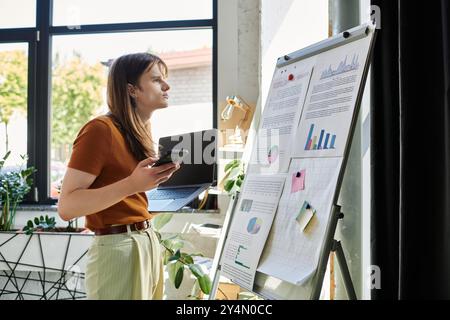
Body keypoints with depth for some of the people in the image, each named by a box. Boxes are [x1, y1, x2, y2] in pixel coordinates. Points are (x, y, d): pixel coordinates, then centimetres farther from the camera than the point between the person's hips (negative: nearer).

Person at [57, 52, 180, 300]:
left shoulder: (140, 132, 14)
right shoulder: (101, 129, -13)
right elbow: (66, 207, -19)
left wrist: (159, 179, 3)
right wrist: (132, 184, -29)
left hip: (149, 242, 9)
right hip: (118, 248, -8)